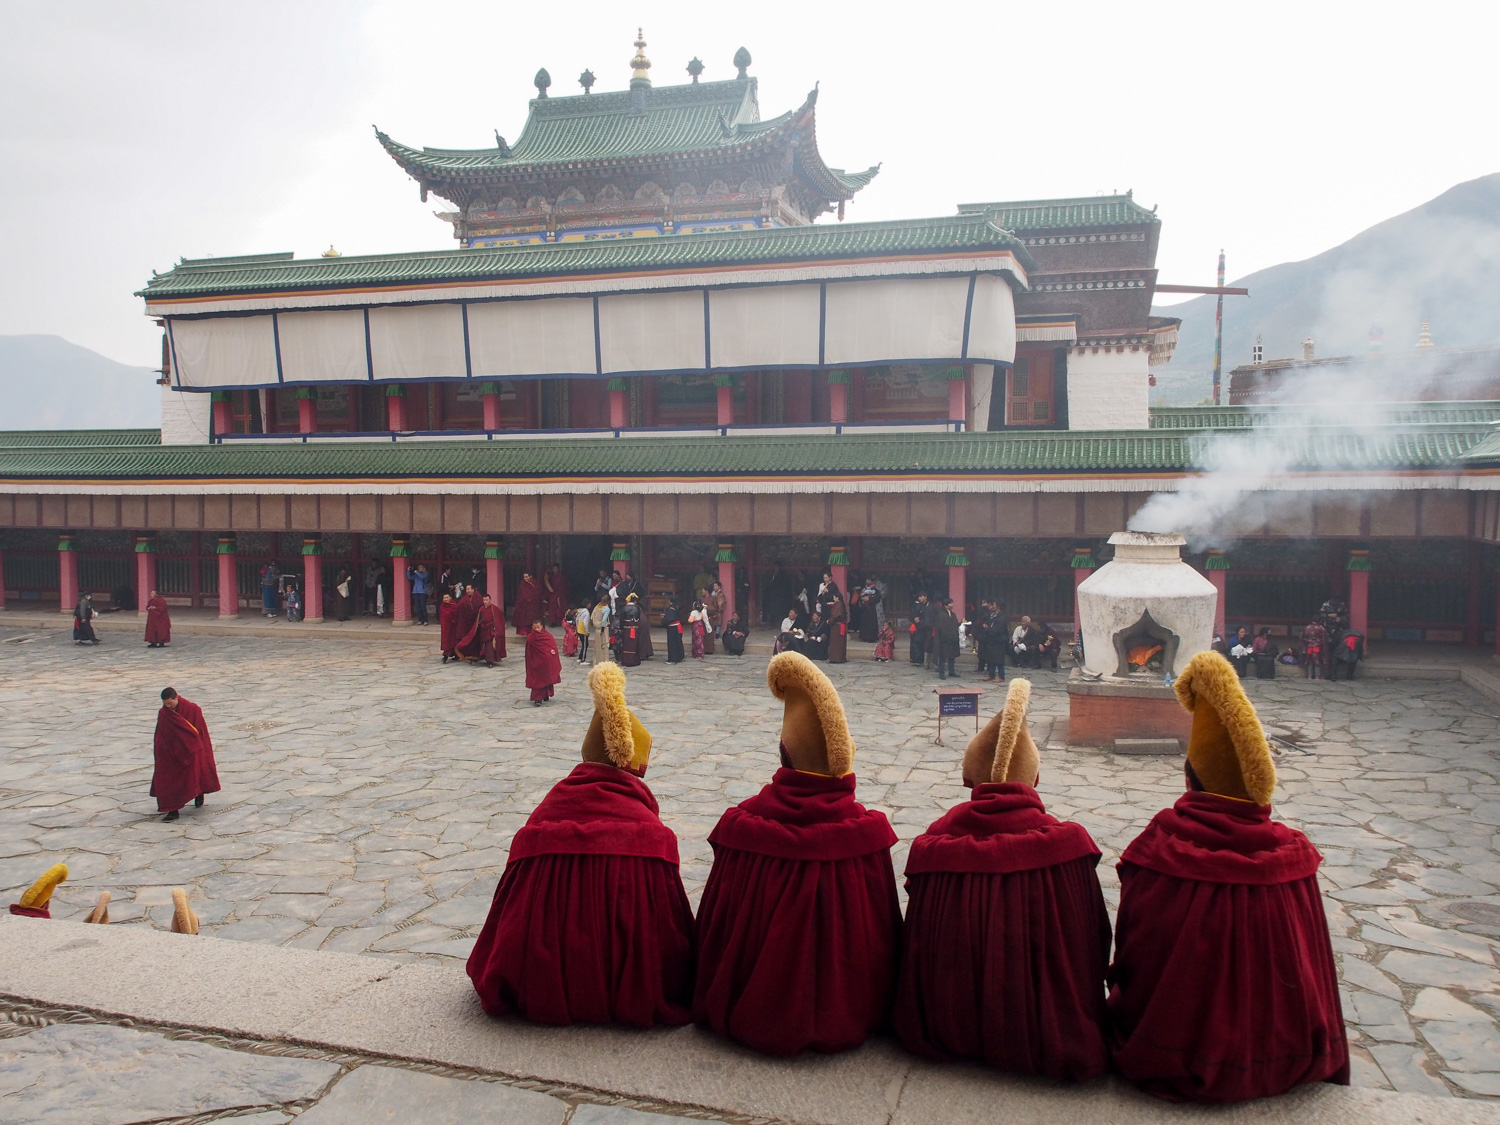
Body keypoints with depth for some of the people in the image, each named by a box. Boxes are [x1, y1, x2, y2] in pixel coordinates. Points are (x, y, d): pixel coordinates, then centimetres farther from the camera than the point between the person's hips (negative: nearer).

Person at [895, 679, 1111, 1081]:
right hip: (1046, 1041, -1)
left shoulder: (934, 847, -15)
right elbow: (1094, 944, -9)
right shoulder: (1068, 846, -18)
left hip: (946, 1029, 1)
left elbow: (917, 942, -6)